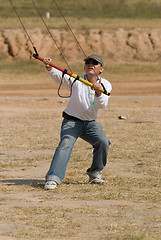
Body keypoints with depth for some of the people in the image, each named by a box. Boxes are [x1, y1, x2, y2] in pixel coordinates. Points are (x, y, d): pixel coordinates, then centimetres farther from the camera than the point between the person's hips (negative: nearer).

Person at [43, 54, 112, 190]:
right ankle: (53, 179, -34)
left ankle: (95, 173, 5)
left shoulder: (105, 85, -3)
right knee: (65, 144, -26)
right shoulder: (76, 81, -9)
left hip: (90, 123, 2)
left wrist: (98, 92, -39)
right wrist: (49, 68, -48)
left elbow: (102, 105, -19)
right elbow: (59, 76, -27)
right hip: (72, 121, -2)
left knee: (103, 142, -20)